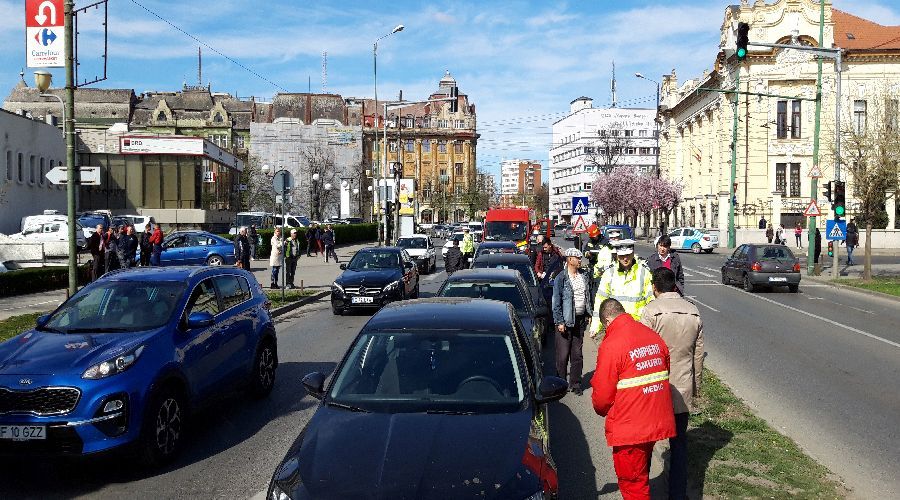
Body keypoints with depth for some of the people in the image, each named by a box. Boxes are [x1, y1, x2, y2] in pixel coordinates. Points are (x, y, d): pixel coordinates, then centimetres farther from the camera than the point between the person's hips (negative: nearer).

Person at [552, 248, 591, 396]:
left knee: (577, 354, 11)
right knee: (563, 355, -1)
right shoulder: (561, 278, -10)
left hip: (580, 320, 5)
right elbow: (556, 302, -10)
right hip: (565, 321, -5)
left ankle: (575, 384, 20)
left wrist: (588, 314, 13)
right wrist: (559, 322, -14)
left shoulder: (584, 275, 9)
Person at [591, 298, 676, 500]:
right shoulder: (653, 336, 3)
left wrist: (602, 410, 7)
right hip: (657, 421, 7)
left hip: (629, 428, -7)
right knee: (641, 475, 26)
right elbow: (665, 374, 13)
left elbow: (602, 394, -15)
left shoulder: (610, 345, -18)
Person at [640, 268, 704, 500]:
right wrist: (695, 385, 20)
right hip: (683, 389, 4)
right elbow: (699, 354, 10)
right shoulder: (693, 312, 4)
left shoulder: (652, 310, -13)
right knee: (679, 443, 12)